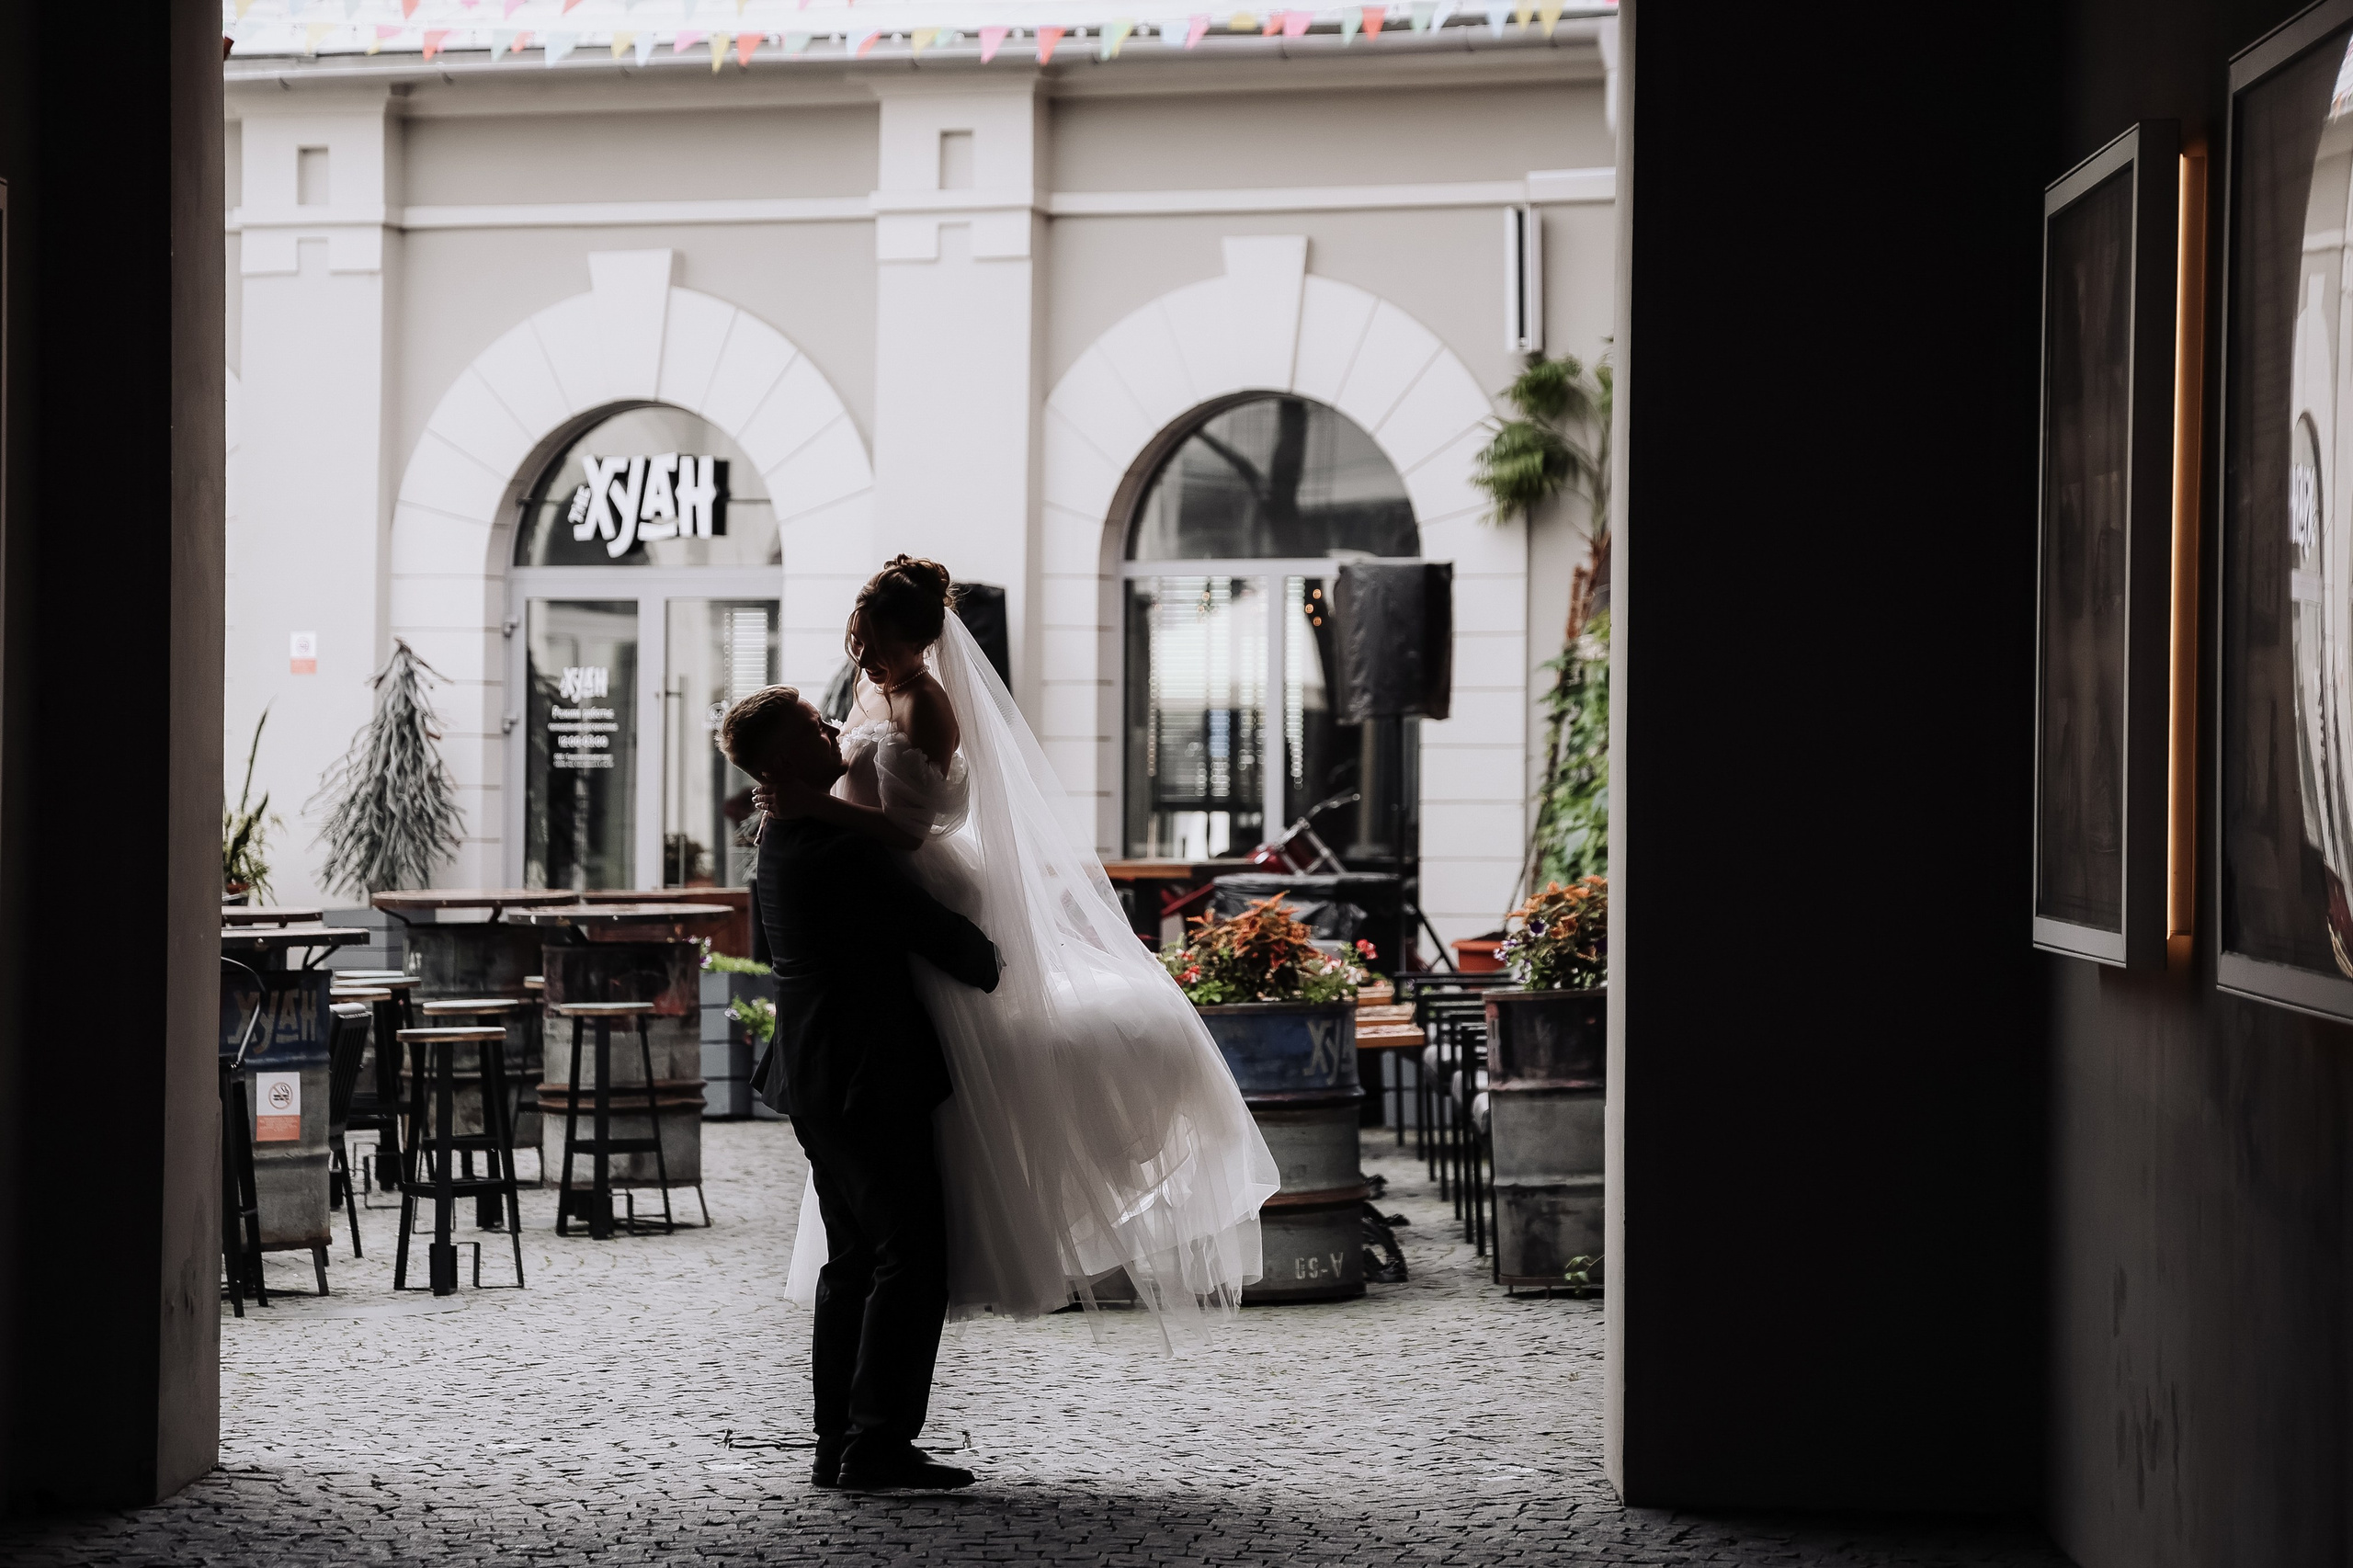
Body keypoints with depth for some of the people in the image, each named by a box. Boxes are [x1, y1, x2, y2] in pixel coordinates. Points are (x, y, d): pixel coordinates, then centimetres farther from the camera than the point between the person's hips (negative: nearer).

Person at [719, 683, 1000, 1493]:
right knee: (912, 1259, -6)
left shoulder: (779, 843, 11)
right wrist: (999, 970, 4)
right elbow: (938, 933, -17)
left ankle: (838, 1444, 14)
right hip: (870, 1078, -10)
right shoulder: (839, 849, -21)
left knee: (854, 1260, 14)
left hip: (818, 1078, 10)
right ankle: (880, 1443, -9)